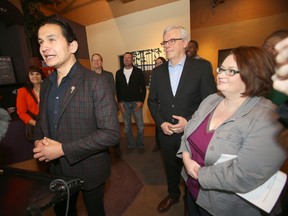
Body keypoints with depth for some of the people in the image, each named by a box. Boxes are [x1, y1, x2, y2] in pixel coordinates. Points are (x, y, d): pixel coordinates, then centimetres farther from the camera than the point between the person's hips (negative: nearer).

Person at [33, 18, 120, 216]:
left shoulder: (96, 83, -20)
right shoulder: (46, 85, 3)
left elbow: (111, 133, -25)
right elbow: (42, 120, 15)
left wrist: (63, 149, -23)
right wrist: (39, 142, -6)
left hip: (89, 169, -6)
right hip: (57, 168, 6)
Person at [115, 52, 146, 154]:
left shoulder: (138, 71, 0)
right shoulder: (118, 72, 7)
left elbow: (143, 87, 0)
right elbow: (117, 88, 9)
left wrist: (141, 101, -8)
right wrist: (119, 102, 1)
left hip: (136, 102, -2)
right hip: (124, 103, 2)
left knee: (140, 126, 3)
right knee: (127, 127, 9)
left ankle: (140, 145, 22)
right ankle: (131, 145, 26)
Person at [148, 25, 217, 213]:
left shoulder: (202, 67, -9)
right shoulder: (158, 71, 3)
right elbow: (152, 100, 5)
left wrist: (190, 121, -19)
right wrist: (161, 122, -8)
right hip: (166, 132, 3)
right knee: (171, 168, 23)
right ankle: (173, 195, 52)